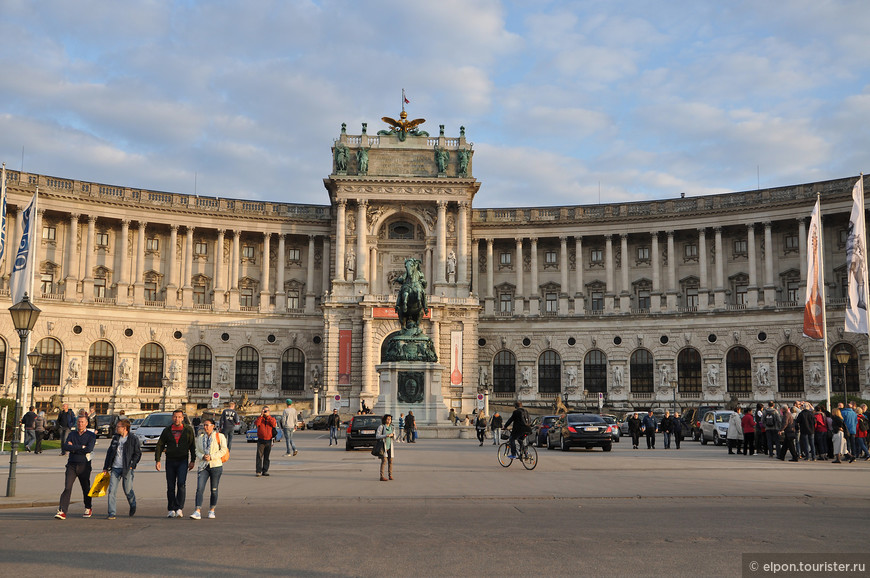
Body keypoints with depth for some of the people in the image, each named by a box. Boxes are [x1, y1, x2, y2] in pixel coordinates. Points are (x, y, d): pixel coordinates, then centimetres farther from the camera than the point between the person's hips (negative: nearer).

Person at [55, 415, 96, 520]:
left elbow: (89, 449, -15)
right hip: (71, 464, 2)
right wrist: (81, 448, -15)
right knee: (67, 487, -11)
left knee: (86, 488, 10)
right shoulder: (72, 434, 10)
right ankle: (62, 511, -14)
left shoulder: (91, 435, 0)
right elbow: (65, 446, -6)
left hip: (84, 465, -2)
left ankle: (88, 509, 28)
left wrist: (73, 447, -10)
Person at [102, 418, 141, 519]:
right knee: (111, 490, -6)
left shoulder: (133, 439, -1)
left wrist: (131, 465, -10)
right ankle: (111, 513, -3)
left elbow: (138, 453, -1)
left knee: (128, 490, 2)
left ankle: (133, 507, 30)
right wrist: (106, 468, 14)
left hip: (127, 469, -4)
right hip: (115, 468, 4)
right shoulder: (115, 438, 13)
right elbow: (109, 453, 17)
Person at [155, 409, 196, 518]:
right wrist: (157, 460, 0)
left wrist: (193, 461, 1)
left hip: (183, 461, -2)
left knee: (181, 483, -15)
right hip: (170, 460, 2)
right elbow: (159, 445, 7)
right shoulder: (167, 430, 4)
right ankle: (171, 510, 12)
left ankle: (179, 508, -14)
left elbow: (192, 446, 6)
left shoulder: (188, 429, 1)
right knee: (170, 486, 4)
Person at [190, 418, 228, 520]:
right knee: (200, 488, -12)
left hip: (216, 465, -2)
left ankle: (212, 510, 19)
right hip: (202, 466, 2)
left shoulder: (220, 436, 1)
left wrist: (211, 457, -14)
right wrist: (202, 456, -11)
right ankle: (198, 511, -16)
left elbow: (223, 450, -6)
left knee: (214, 489, 5)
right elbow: (197, 451, 11)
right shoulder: (200, 437, 12)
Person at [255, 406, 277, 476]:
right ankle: (259, 471, -5)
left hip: (269, 441, 1)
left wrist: (268, 416, -13)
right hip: (261, 441, -1)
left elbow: (274, 425, -11)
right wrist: (261, 415, -12)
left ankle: (265, 471, 12)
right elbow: (256, 423, -12)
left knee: (267, 457, 5)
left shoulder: (272, 419, 10)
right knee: (259, 456, -6)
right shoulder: (259, 418, 10)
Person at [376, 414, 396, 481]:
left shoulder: (391, 427, 10)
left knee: (390, 461, 4)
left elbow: (394, 436, 14)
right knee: (384, 461, -11)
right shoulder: (381, 427, -6)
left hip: (390, 446, 5)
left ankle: (390, 475, 13)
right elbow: (377, 436, -11)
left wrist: (392, 435, -10)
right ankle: (382, 476, -10)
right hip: (383, 446, -5)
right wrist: (385, 436, -23)